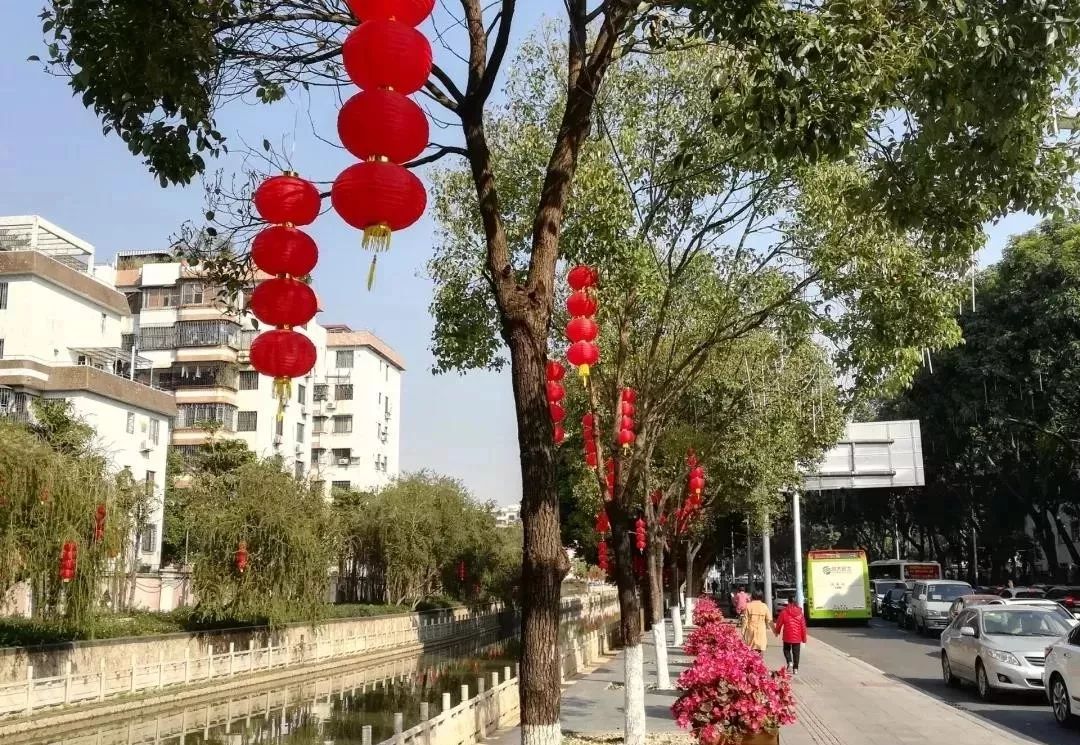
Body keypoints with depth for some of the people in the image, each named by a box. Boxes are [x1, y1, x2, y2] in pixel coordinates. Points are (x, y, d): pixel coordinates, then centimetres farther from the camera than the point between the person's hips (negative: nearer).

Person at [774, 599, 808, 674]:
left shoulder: (784, 612, -8)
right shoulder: (800, 613, -1)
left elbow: (779, 623, 1)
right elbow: (803, 626, 2)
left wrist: (777, 632, 21)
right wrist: (804, 638, 12)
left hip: (787, 637, -2)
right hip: (797, 637, 2)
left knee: (787, 650, 18)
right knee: (796, 653, 11)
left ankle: (790, 662, -6)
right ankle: (795, 669, 11)